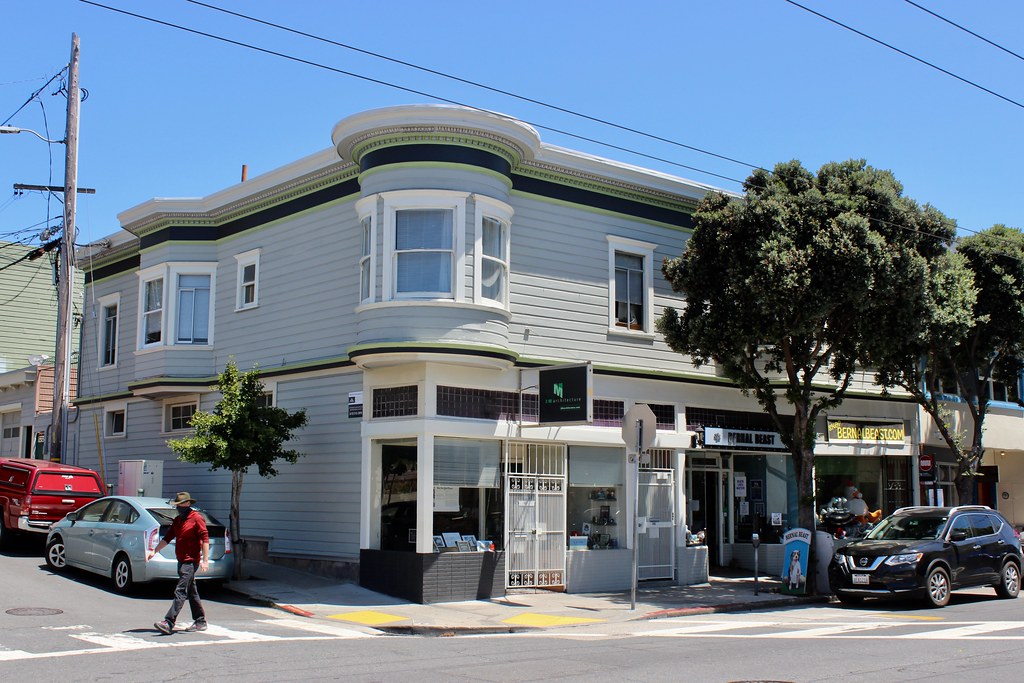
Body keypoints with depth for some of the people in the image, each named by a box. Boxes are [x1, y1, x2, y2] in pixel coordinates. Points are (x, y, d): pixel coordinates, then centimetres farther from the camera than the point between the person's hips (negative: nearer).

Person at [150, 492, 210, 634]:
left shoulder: (196, 518, -10)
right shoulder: (178, 520, 16)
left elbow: (205, 539, -14)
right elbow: (167, 538, 18)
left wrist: (205, 560, -19)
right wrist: (154, 551, 10)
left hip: (191, 561, -9)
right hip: (182, 561, 9)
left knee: (180, 592, -13)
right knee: (191, 593, 13)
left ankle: (169, 623, -19)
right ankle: (200, 622, 21)